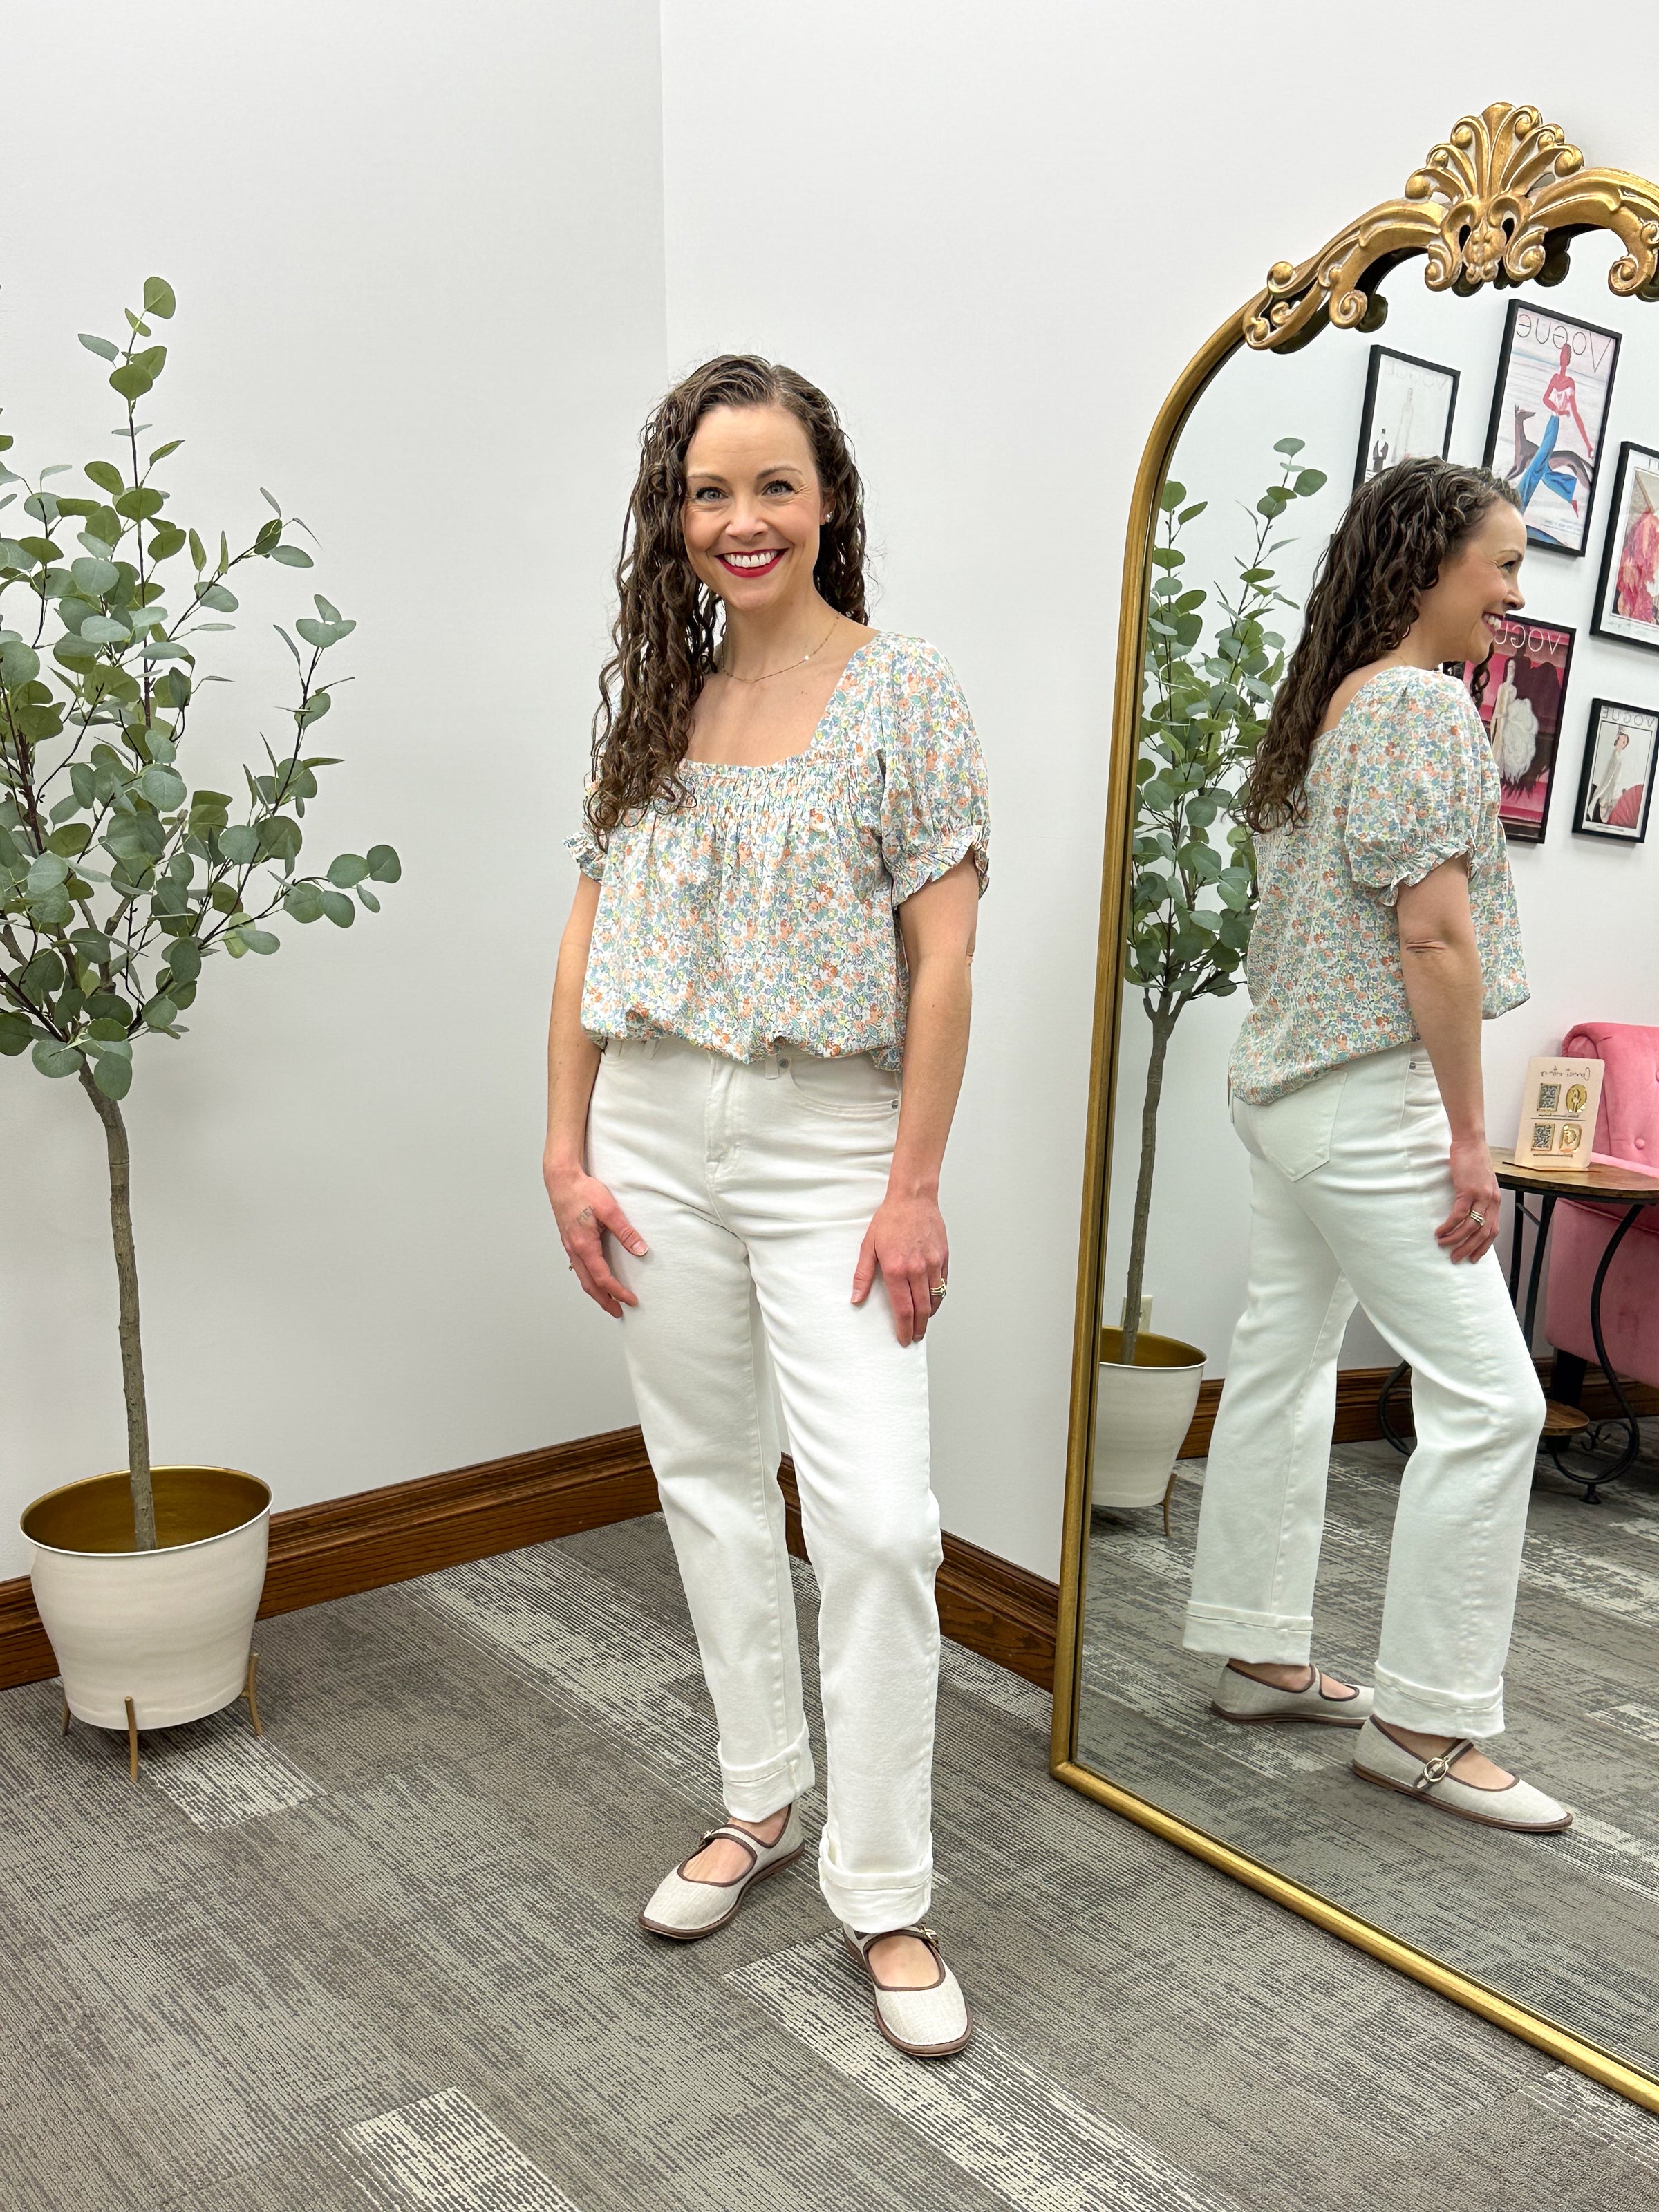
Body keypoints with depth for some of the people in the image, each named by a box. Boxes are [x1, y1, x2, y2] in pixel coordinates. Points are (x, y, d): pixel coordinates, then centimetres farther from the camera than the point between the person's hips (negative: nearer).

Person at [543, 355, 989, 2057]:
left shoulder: (904, 691, -4)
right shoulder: (648, 697, 9)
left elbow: (940, 959, -8)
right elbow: (588, 941, 9)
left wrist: (915, 1188, -12)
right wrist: (567, 1157, 4)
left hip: (829, 1144, -4)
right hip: (656, 1137, 5)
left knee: (872, 1519, -7)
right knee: (710, 1488, 14)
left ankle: (884, 1896, 12)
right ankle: (761, 1802, 33)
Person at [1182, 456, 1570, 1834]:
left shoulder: (1321, 702, 14)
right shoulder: (1429, 704, -14)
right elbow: (1435, 934, -18)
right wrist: (1471, 1135, -15)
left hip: (1283, 1084, 10)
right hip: (1374, 1100, -10)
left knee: (1284, 1362, 14)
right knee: (1488, 1400, -3)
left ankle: (1258, 1656, 26)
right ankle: (1423, 1720, 6)